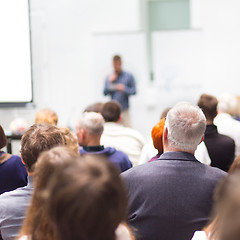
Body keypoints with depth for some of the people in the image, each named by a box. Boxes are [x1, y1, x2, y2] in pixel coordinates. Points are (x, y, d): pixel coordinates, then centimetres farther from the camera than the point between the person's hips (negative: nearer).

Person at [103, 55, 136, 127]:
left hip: (124, 109, -1)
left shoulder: (129, 76, 4)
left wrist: (124, 89, -16)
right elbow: (105, 93, 3)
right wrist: (110, 83, -9)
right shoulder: (109, 78, 9)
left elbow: (134, 91, 1)